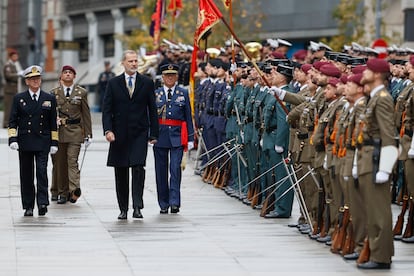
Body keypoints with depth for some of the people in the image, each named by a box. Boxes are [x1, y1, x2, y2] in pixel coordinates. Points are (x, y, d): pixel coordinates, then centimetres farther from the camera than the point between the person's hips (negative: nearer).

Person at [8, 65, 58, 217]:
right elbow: (13, 121, 4)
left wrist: (54, 142, 4)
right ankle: (28, 206, 11)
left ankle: (42, 203, -12)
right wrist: (12, 139, -8)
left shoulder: (49, 99, 7)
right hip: (25, 142, 1)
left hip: (42, 142, -1)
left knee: (41, 171, -13)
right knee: (26, 174, 4)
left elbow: (53, 123, 9)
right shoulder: (19, 99, 5)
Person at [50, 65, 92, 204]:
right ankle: (62, 193, 10)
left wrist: (88, 134, 3)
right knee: (59, 163, 3)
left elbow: (86, 114, 7)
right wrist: (54, 118, -11)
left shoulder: (81, 92, 6)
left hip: (75, 131, -2)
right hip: (58, 130, 2)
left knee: (72, 160, -14)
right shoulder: (54, 93, 8)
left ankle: (74, 190, -23)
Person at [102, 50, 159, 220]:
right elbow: (107, 109, 2)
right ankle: (123, 209, 13)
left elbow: (152, 110, 7)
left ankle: (137, 207, -17)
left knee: (138, 168, -16)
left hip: (139, 134, -1)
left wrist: (153, 134, 3)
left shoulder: (147, 83, 6)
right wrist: (108, 130, -12)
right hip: (119, 134, 1)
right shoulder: (113, 83, 6)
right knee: (121, 173, 6)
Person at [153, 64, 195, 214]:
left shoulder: (183, 93, 7)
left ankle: (174, 202, -12)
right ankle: (163, 204, 12)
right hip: (160, 135, 1)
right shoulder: (155, 94, 8)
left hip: (177, 135, -1)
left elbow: (188, 117, 7)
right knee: (161, 170, 4)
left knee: (175, 168, -12)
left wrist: (190, 138, 3)